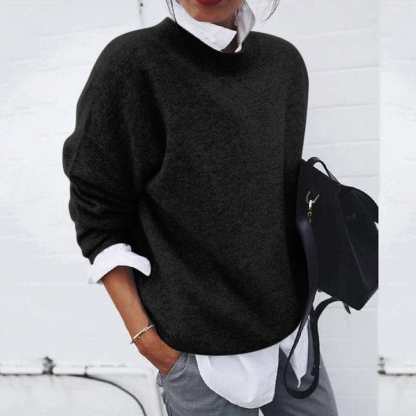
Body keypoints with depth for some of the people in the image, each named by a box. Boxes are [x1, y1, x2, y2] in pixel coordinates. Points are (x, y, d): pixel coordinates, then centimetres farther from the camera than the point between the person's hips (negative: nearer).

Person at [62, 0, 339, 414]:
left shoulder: (285, 61, 2)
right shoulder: (131, 63, -14)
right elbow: (97, 213, -10)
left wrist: (299, 287, 13)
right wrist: (142, 332, -10)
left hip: (290, 321, 5)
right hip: (201, 343, -5)